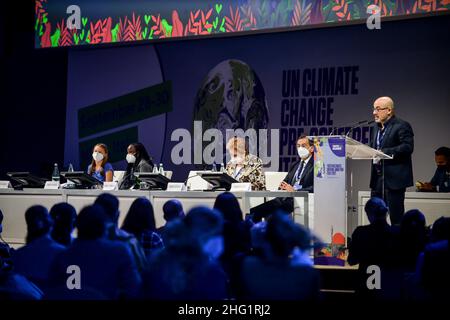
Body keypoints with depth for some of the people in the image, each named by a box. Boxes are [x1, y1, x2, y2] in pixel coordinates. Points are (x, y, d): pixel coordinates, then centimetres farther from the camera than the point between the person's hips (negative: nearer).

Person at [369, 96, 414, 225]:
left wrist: (384, 152, -24)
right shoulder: (376, 128, 19)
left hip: (394, 178, -8)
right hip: (377, 178, 8)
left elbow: (408, 147, -19)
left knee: (396, 217, -4)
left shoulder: (402, 126, -8)